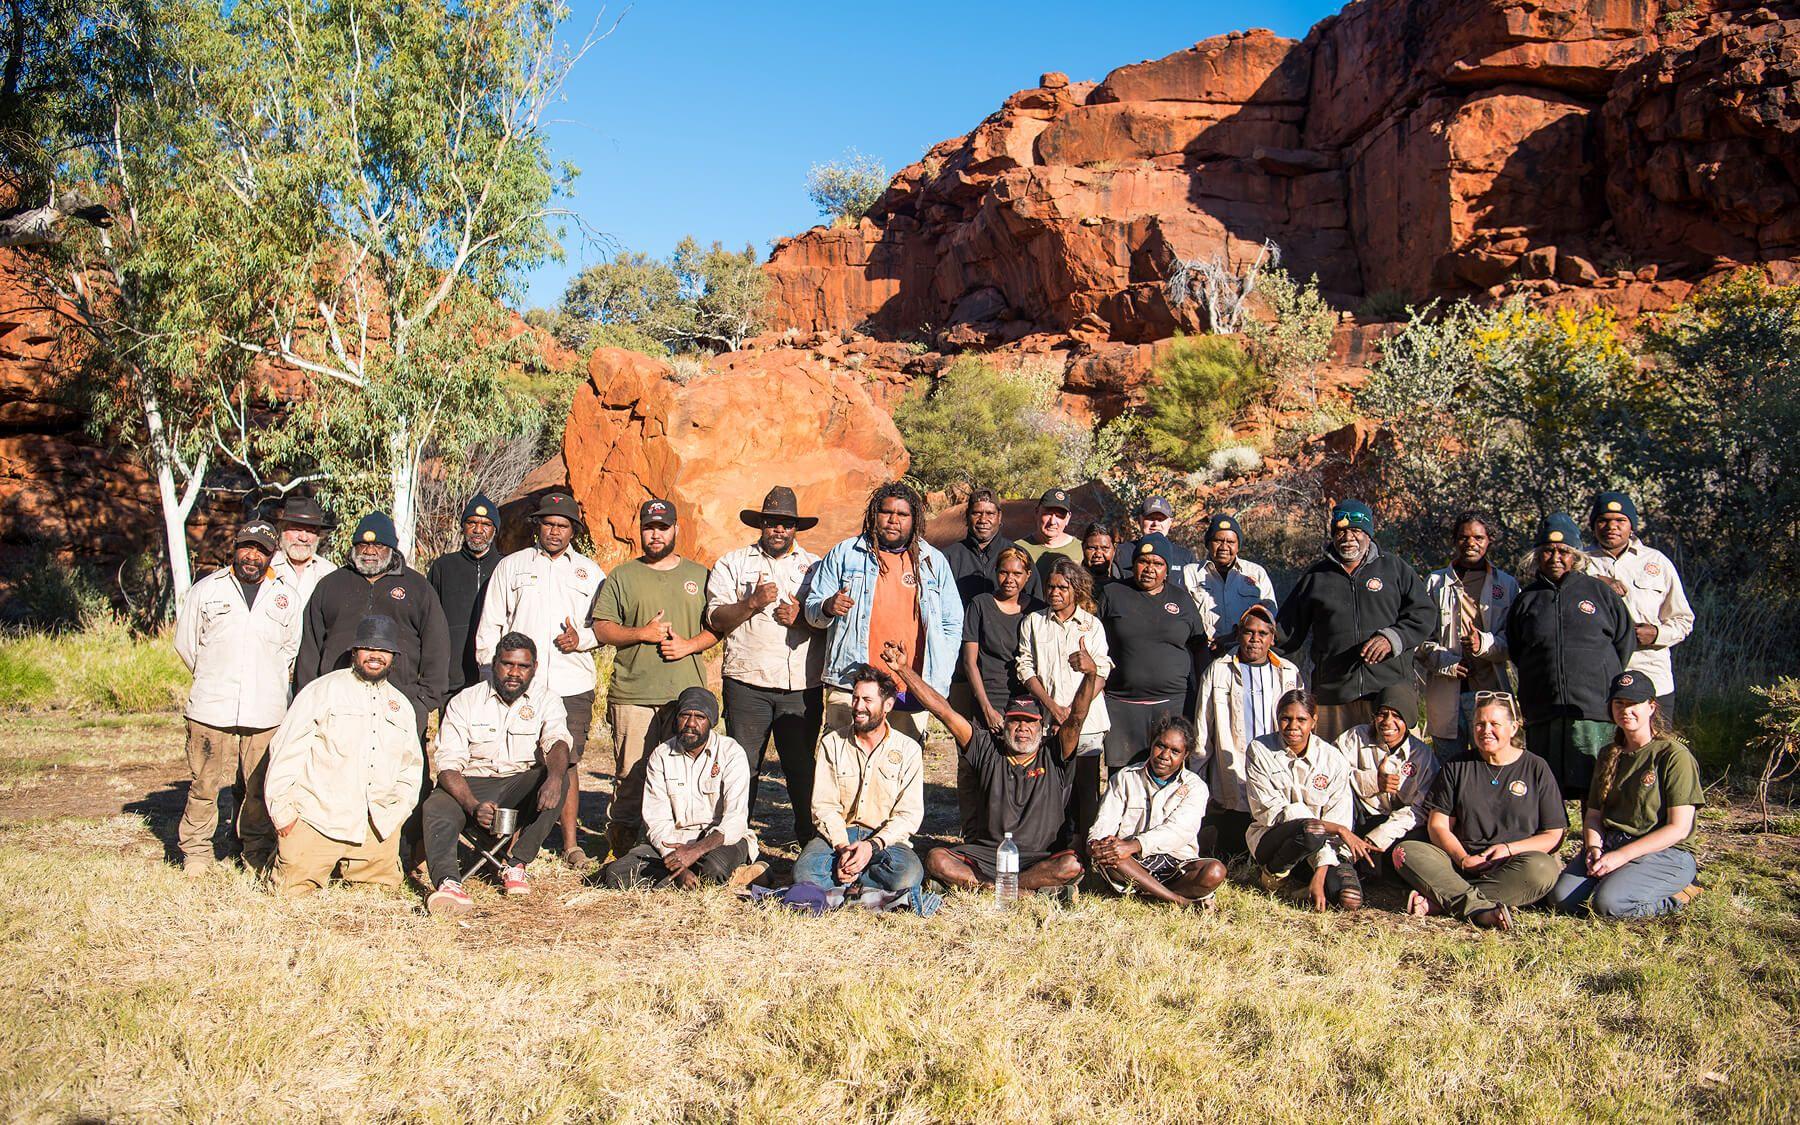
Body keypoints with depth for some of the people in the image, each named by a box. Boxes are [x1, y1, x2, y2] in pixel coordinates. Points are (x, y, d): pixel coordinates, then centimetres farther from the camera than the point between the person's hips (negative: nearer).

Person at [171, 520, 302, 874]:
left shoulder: (287, 597, 13)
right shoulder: (205, 590, 9)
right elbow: (185, 642, 15)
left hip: (266, 712, 1)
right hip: (211, 709, -1)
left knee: (260, 788, 3)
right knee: (204, 784, 2)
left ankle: (258, 852, 16)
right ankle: (196, 851, 15)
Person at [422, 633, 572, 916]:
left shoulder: (546, 699, 3)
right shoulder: (464, 702, 1)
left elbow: (558, 741, -16)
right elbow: (448, 765, -9)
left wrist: (554, 778, -40)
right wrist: (473, 806, -28)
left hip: (521, 786, 1)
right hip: (471, 786, -1)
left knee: (559, 779, -28)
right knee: (436, 807, -31)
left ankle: (515, 864, -23)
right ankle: (448, 882, -54)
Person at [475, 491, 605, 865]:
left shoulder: (589, 572, 15)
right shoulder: (510, 567, 13)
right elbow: (489, 627, 11)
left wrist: (582, 639, -6)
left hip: (572, 687, 0)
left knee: (567, 762, 0)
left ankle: (571, 843, 6)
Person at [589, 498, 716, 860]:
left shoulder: (699, 575, 14)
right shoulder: (622, 577, 10)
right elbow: (601, 628, 4)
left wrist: (689, 645, -7)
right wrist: (642, 633, -10)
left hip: (687, 692, 1)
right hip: (633, 694, -1)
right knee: (630, 774, -1)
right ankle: (621, 843, 9)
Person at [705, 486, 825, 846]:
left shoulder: (815, 565, 16)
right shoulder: (733, 563, 11)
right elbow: (715, 619, 2)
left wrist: (802, 617, -7)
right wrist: (752, 603, -13)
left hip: (803, 685, 1)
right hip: (748, 682, -1)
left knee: (803, 766, 3)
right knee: (743, 765, 0)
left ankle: (811, 840, 16)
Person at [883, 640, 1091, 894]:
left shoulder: (1053, 754, 1)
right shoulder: (988, 750, 4)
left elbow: (1076, 717, -16)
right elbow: (944, 712, -1)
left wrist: (1091, 675, -34)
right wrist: (904, 670, -8)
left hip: (1040, 859, -1)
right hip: (986, 852, 2)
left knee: (1071, 866, -33)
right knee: (936, 859, -23)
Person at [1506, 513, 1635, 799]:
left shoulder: (1599, 592, 8)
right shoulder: (1526, 599, 13)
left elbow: (1625, 642, 11)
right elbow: (1515, 653, 19)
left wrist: (1605, 685, 10)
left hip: (1595, 713, -2)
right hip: (1542, 717, 2)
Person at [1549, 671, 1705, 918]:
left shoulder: (1674, 755, -6)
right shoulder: (1609, 755, 16)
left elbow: (1679, 829, -11)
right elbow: (1593, 814, 15)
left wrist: (1621, 856, -17)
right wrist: (1593, 848, -8)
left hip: (1664, 853, -5)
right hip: (1608, 845, 5)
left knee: (1608, 903, -30)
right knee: (1561, 896, -20)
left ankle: (1675, 896, -2)